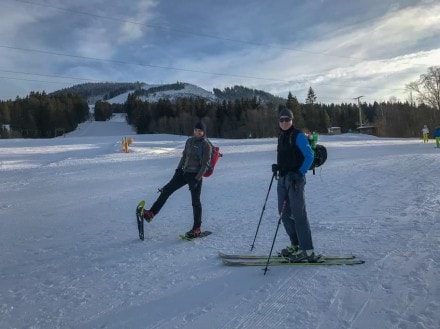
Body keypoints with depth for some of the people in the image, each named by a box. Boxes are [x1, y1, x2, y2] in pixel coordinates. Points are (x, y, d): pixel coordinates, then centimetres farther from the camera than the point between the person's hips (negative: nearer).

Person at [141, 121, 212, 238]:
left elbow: (205, 164, -12)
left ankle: (196, 229, 9)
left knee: (195, 202, -1)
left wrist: (197, 179, -17)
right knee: (166, 190, 2)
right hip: (184, 172, 6)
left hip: (195, 176, -6)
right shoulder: (189, 141, 9)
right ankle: (151, 213, 10)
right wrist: (179, 169, 10)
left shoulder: (206, 146, -8)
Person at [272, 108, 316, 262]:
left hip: (295, 179, -8)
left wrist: (299, 173, -20)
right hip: (282, 179, 8)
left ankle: (307, 251, -1)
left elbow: (309, 156, -12)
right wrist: (277, 166, 8)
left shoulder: (298, 136, -8)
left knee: (298, 214, -8)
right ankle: (296, 245, 24)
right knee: (284, 213, 11)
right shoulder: (281, 137, 16)